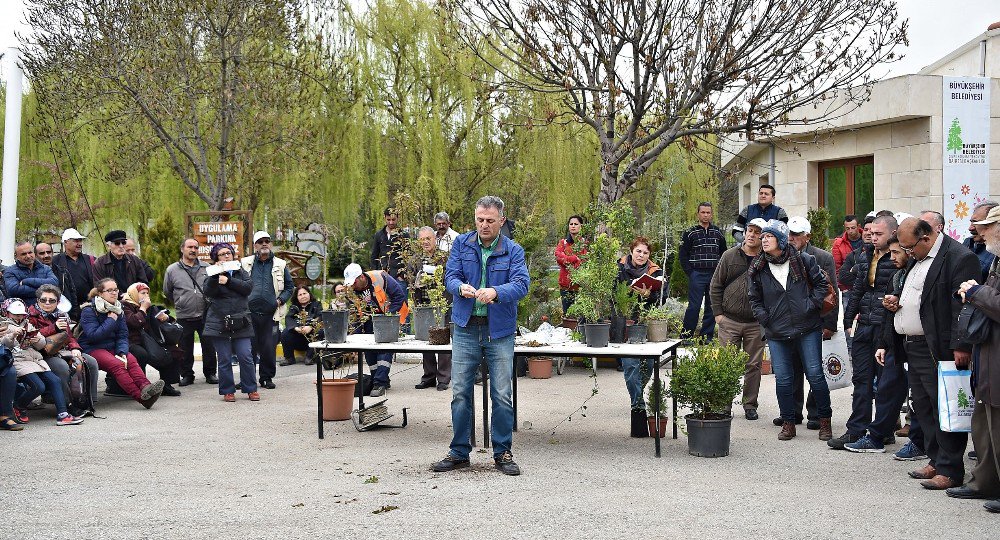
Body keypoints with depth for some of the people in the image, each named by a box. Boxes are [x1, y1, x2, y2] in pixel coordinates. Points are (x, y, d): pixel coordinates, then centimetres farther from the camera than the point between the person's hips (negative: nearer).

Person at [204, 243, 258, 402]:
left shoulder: (241, 272, 13)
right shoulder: (212, 274, 8)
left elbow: (248, 287, -6)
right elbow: (208, 291, -9)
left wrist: (228, 281, -13)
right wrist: (215, 275, -21)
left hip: (240, 323, 1)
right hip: (219, 323, -1)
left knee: (246, 357, -3)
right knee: (224, 359, 1)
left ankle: (251, 389, 7)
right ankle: (227, 391, 10)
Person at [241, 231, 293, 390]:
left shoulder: (280, 265, 10)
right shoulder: (245, 263, 10)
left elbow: (290, 286, 14)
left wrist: (281, 300, -1)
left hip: (270, 314, 0)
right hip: (249, 312, 0)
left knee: (269, 347, 0)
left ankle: (267, 377, 11)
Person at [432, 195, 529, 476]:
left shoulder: (513, 251, 0)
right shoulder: (462, 244, 5)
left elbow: (521, 283, -13)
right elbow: (450, 276, -3)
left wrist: (496, 292, -34)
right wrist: (461, 287, -28)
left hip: (500, 331, -1)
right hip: (466, 329, 1)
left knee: (502, 395, 2)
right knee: (460, 393, 4)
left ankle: (503, 453, 15)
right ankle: (459, 452, 16)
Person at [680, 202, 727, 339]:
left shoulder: (718, 233, 12)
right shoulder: (690, 233, 2)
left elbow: (724, 253, 18)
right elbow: (682, 255, 1)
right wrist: (690, 273, -8)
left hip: (714, 275, 4)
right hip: (697, 275, -4)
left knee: (712, 307, 6)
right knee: (694, 306, -7)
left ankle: (707, 337, 13)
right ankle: (686, 336, 0)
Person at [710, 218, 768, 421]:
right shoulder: (730, 256, 2)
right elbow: (715, 285, 6)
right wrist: (718, 312, 0)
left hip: (756, 323, 0)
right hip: (729, 321, 0)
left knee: (754, 365, 7)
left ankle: (750, 405, 19)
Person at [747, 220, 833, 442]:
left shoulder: (803, 261, -2)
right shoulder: (758, 269, 4)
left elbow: (822, 283, 7)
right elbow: (754, 298, 13)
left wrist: (811, 305, -4)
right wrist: (765, 319, 1)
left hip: (808, 329, -2)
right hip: (777, 334, 2)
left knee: (815, 375, 1)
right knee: (782, 379, 2)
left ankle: (825, 421, 15)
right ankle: (788, 423, 15)